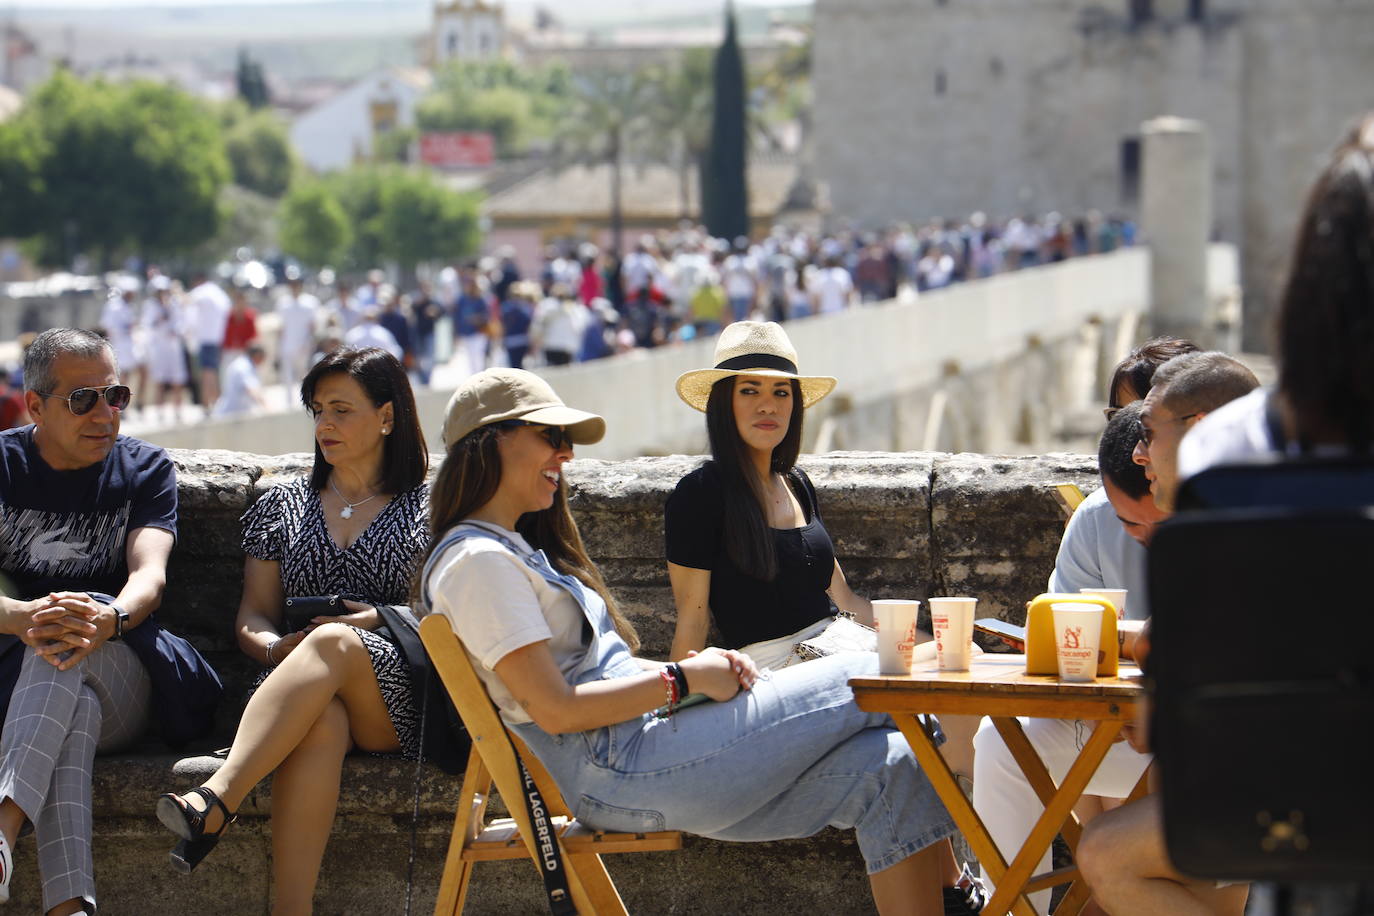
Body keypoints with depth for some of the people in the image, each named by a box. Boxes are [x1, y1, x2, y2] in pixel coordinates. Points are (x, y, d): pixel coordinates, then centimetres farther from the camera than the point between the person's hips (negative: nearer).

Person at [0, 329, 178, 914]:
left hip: (120, 693, 1)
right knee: (77, 708, -38)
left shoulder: (145, 469, 10)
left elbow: (150, 574, -9)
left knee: (72, 645, -36)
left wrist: (111, 619, -35)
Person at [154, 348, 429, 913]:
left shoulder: (428, 511, 15)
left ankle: (214, 802, -52)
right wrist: (278, 648, -7)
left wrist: (379, 621, -11)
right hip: (293, 688, 2)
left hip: (397, 698, -2)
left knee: (333, 644, -38)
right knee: (320, 723, -38)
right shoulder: (282, 507, 23)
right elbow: (252, 618, 17)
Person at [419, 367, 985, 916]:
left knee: (883, 769, -6)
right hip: (620, 773, -10)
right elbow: (556, 710, -17)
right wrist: (683, 680, -12)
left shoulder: (515, 550, 24)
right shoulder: (477, 562, -10)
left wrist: (699, 665, 4)